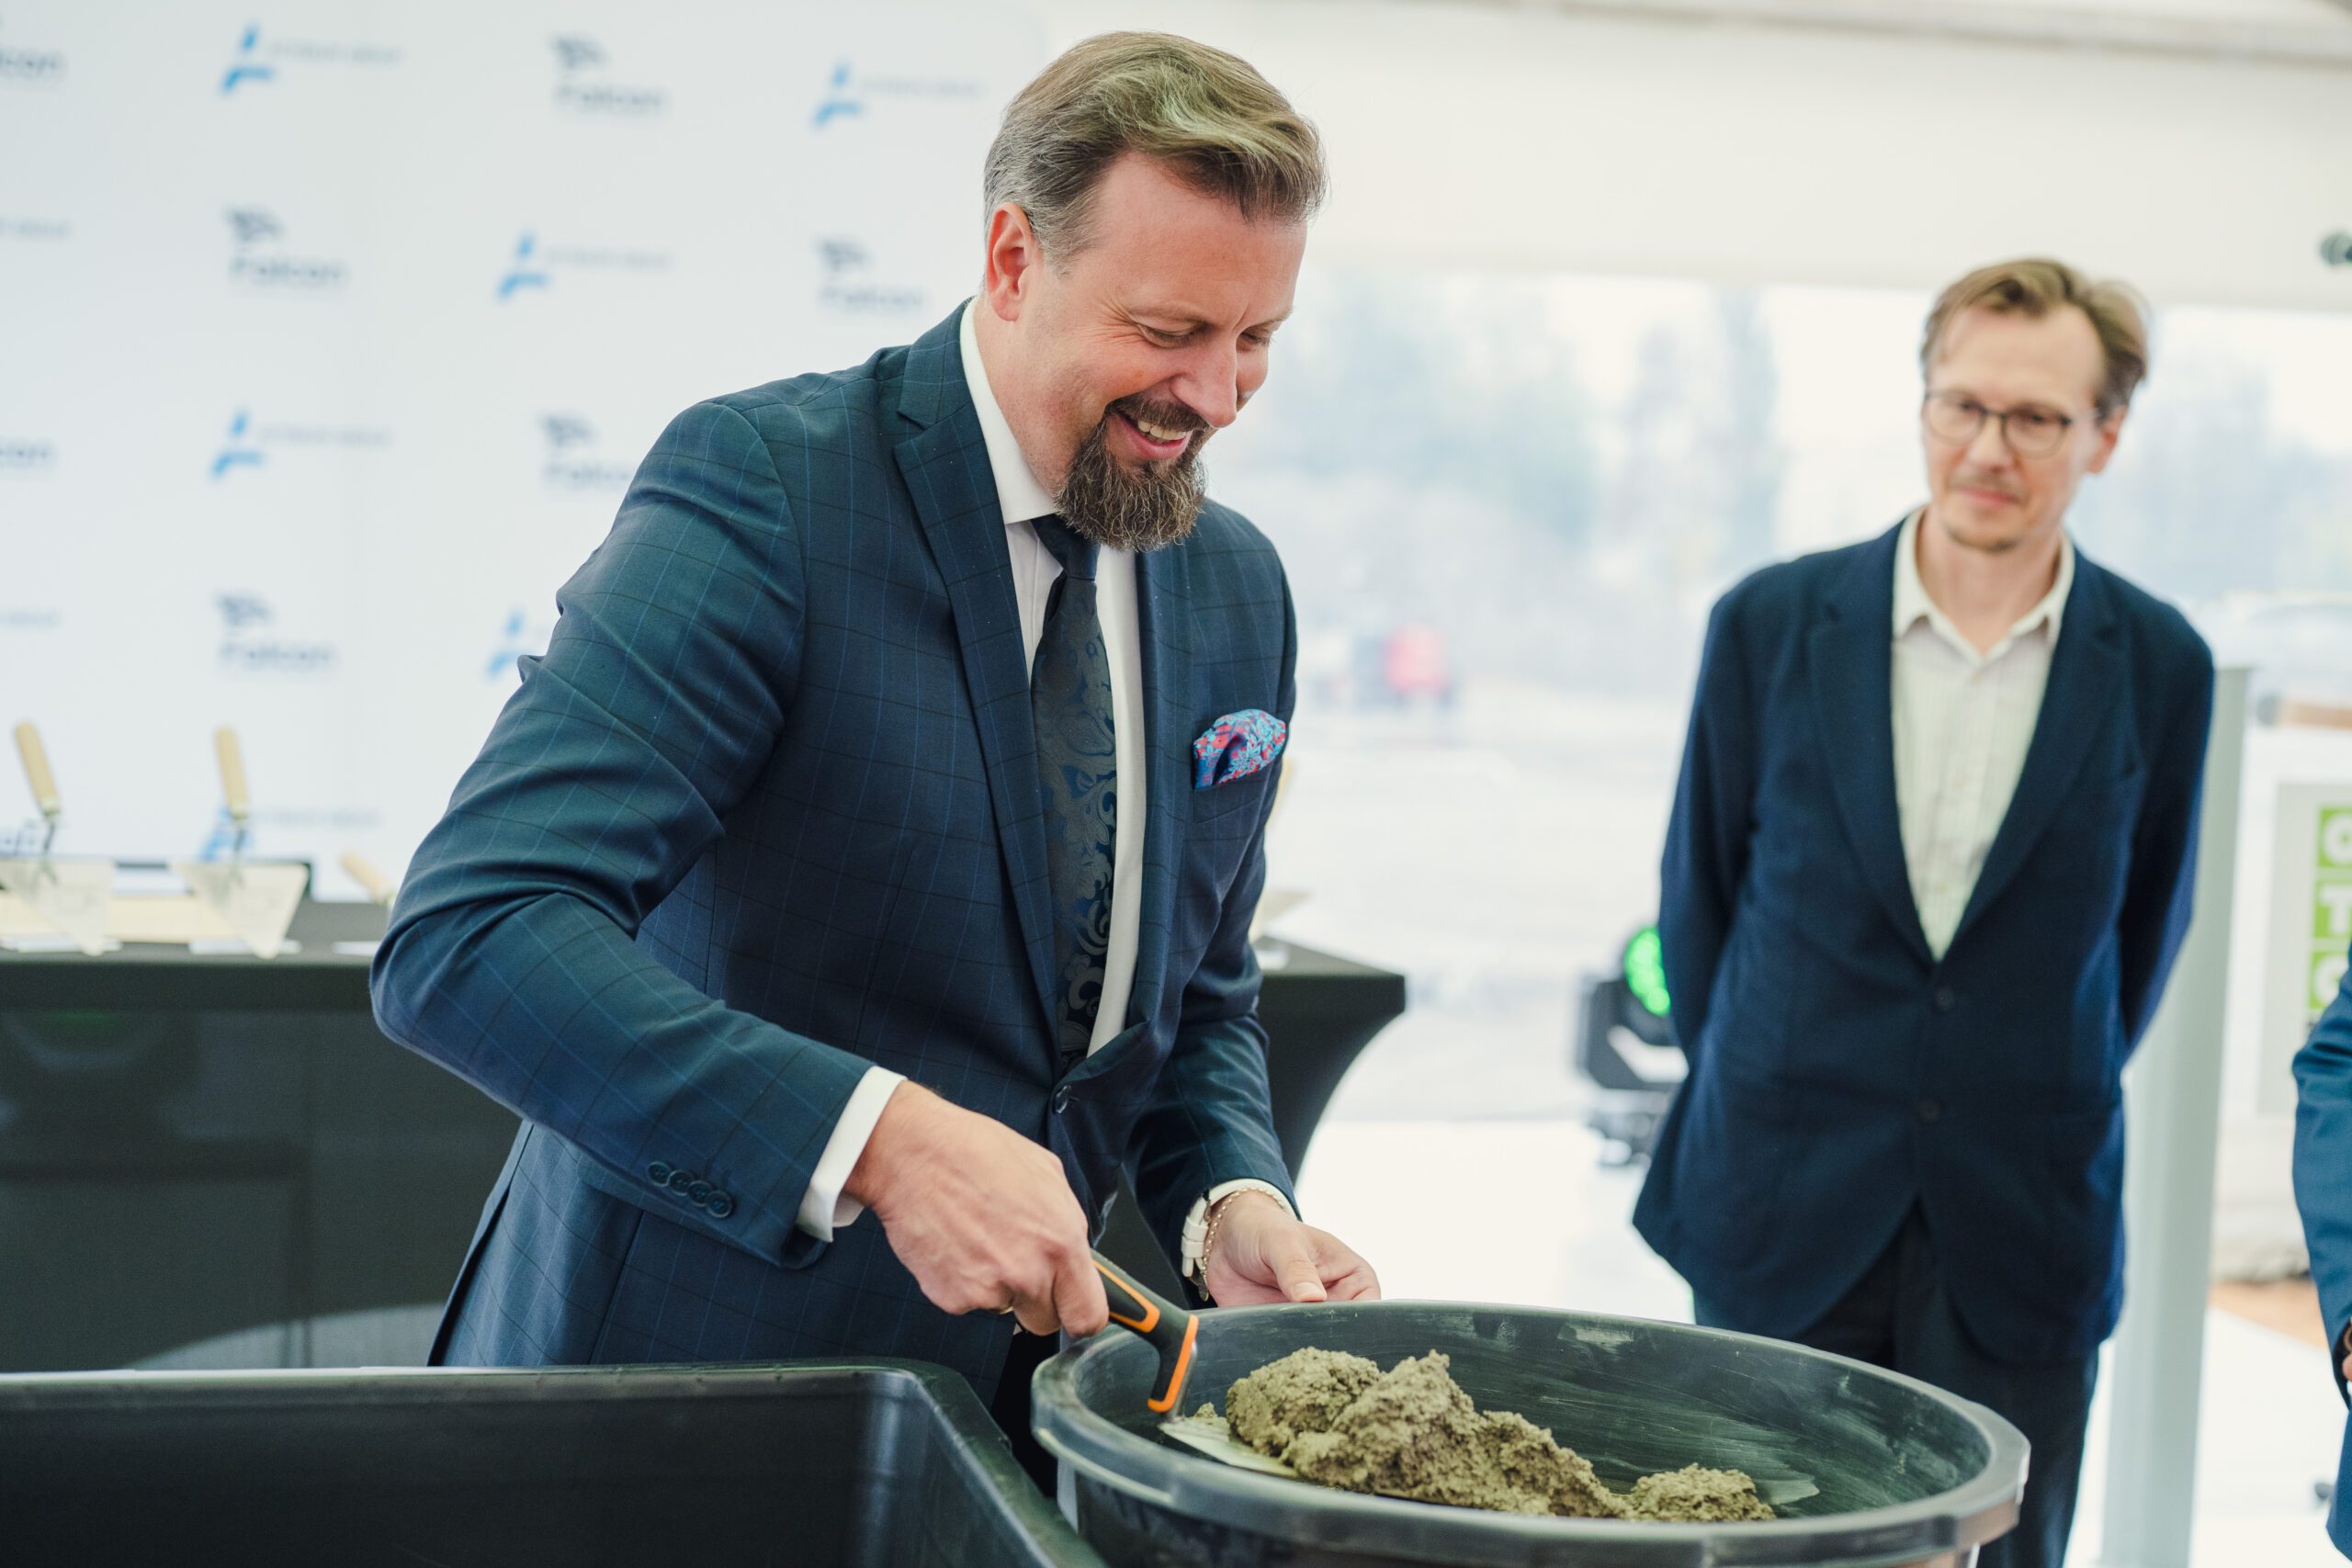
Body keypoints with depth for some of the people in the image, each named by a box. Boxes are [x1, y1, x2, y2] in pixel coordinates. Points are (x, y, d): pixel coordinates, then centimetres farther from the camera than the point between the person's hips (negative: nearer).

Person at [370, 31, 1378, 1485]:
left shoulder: (1239, 590, 3)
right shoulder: (763, 483, -18)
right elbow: (464, 937, -27)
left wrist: (1231, 1201, -7)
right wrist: (880, 1137, -35)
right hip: (673, 1366, -6)